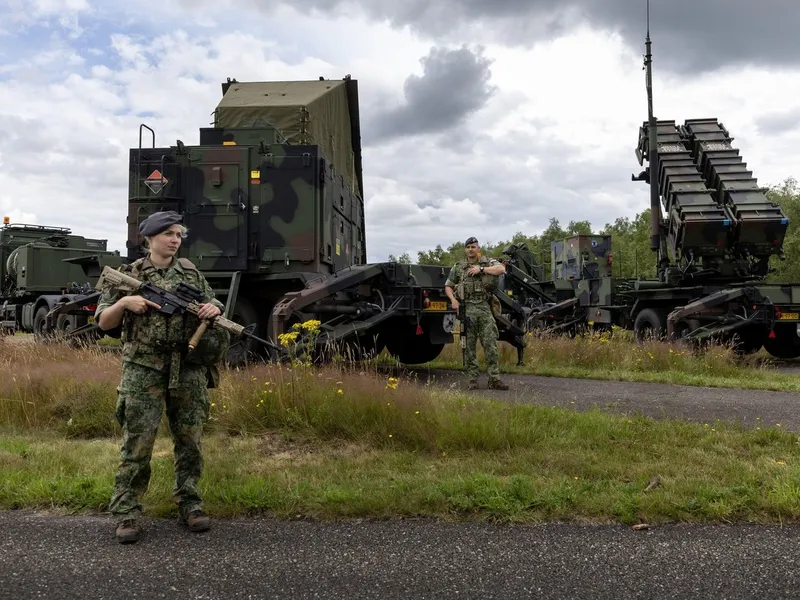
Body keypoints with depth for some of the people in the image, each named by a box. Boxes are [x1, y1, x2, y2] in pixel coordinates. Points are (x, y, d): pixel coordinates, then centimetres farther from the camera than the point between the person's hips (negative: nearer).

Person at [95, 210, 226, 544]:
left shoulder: (190, 272, 11)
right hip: (143, 369, -3)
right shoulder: (128, 274, 3)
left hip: (189, 369, 3)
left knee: (190, 439, 8)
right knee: (137, 442, -3)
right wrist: (125, 302, -13)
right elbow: (104, 323, 5)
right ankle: (125, 513, 9)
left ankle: (189, 504, 21)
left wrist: (214, 309, -5)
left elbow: (213, 304, 19)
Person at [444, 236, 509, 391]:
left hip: (484, 308, 0)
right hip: (467, 309, 1)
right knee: (469, 346, 2)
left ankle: (494, 379, -1)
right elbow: (448, 286, 16)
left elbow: (501, 269, -11)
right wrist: (453, 300, -2)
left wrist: (481, 269, -13)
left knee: (491, 344, -4)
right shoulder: (458, 267, 10)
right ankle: (472, 380, 8)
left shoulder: (488, 262, 8)